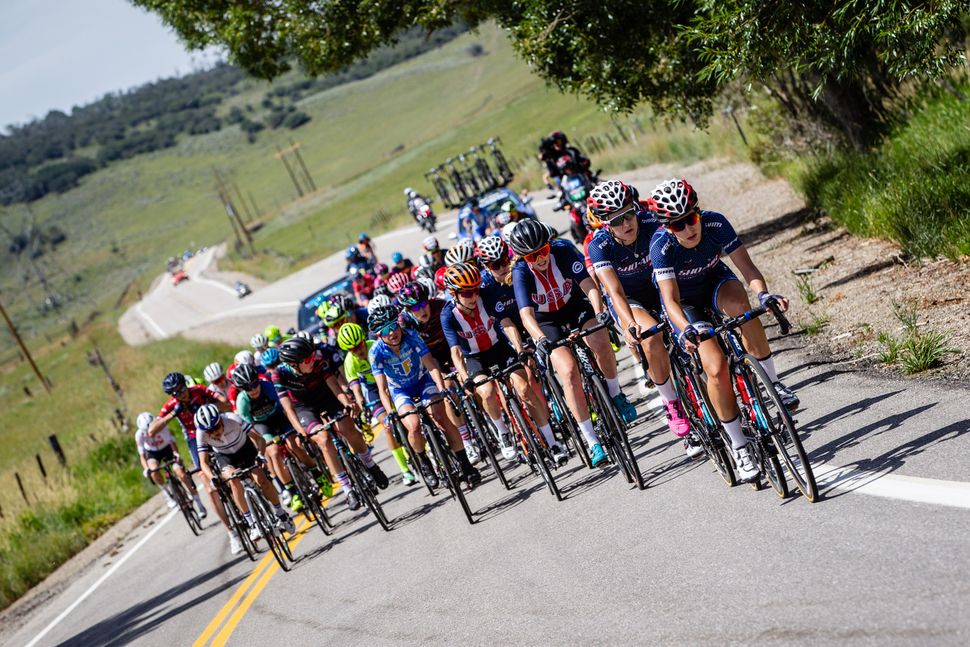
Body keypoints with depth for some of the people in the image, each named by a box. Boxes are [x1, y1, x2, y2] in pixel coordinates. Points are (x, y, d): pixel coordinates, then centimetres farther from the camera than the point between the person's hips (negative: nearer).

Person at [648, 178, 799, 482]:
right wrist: (686, 330, -56)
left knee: (739, 303, -37)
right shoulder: (661, 245, -31)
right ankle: (739, 446, -7)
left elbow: (747, 266, -25)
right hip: (684, 301, -2)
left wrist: (763, 293, -46)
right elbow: (670, 300, -36)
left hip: (715, 281, 2)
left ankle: (772, 381, -22)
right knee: (716, 367, -21)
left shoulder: (715, 223, -26)